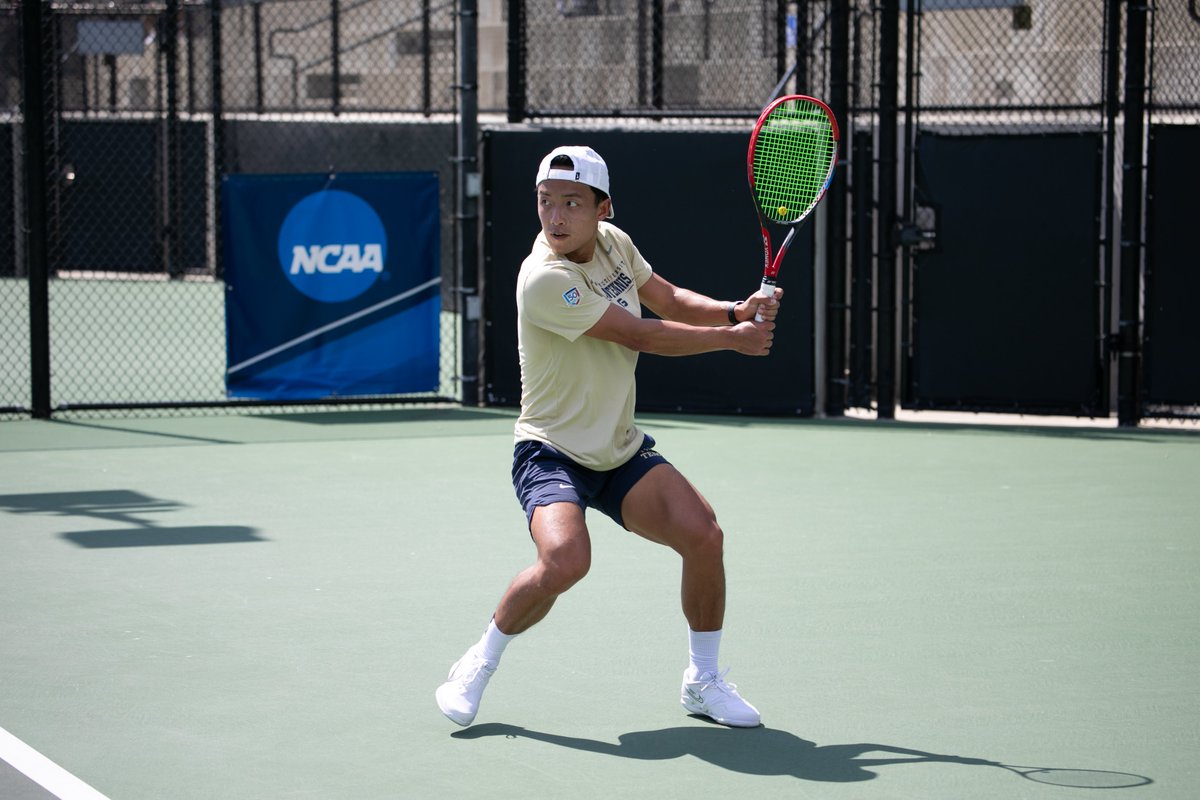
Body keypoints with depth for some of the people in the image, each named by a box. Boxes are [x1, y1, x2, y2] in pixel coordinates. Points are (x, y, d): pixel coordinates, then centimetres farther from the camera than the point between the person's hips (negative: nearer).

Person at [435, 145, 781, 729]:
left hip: (621, 451, 7)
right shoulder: (545, 278, -24)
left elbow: (669, 299, 15)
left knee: (703, 534, -13)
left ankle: (703, 681, 9)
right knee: (566, 558, -32)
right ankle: (478, 665, -5)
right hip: (551, 452, -7)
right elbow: (641, 336, -19)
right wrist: (735, 338, -9)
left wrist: (735, 310, -4)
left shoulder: (612, 241, 0)